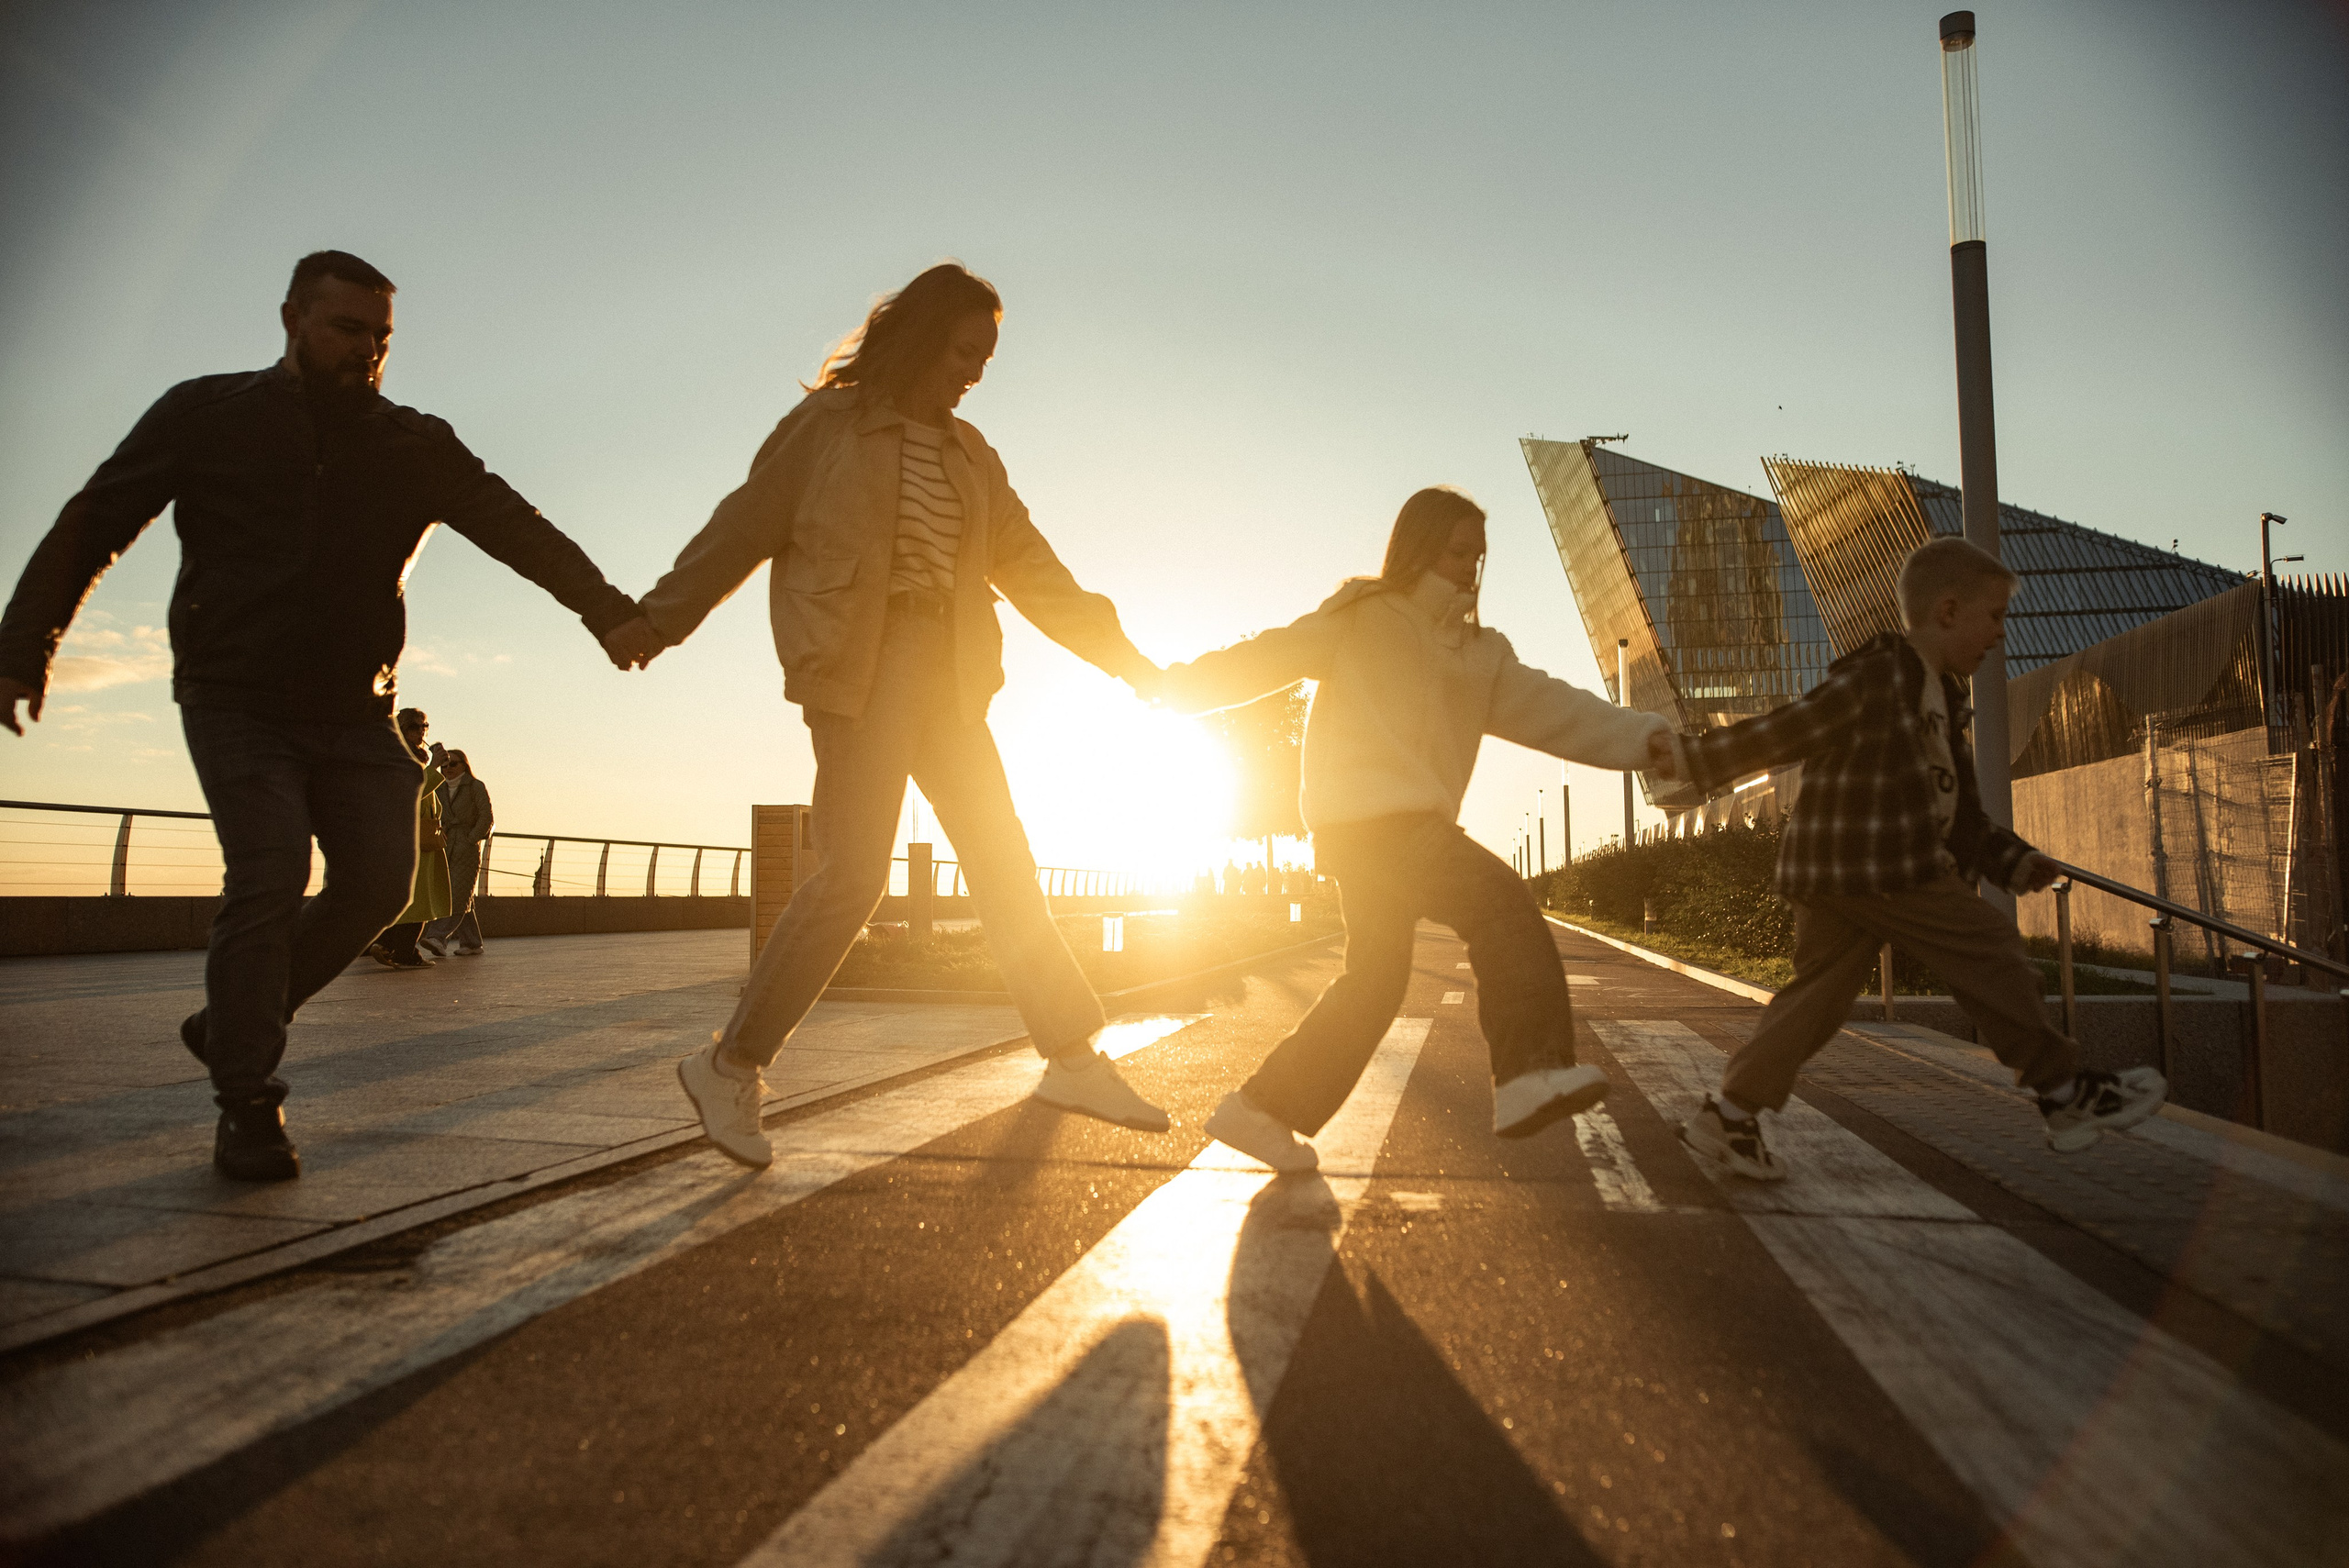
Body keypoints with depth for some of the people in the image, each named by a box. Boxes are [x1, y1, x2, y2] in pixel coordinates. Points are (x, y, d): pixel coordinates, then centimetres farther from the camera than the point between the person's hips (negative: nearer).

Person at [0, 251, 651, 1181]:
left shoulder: (413, 447, 6)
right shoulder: (206, 415, 2)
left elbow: (513, 526, -8)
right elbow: (90, 528, 4)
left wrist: (607, 609, -25)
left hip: (353, 712, 3)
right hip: (235, 702, -3)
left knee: (379, 879, -7)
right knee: (269, 873, -17)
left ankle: (233, 1023, 17)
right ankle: (248, 1108, -6)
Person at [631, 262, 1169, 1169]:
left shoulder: (968, 456, 19)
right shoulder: (830, 422, 2)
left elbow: (1028, 566, 19)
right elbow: (745, 527, 1)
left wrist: (1118, 652, 13)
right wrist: (658, 619, 0)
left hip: (946, 672, 6)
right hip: (860, 665, -6)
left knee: (1002, 861, 5)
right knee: (855, 873, -14)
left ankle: (1073, 1058, 13)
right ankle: (732, 1066, 0)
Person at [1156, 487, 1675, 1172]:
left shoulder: (1481, 653, 19)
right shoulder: (1361, 617, 3)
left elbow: (1547, 707, 9)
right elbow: (1272, 655, 3)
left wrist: (1639, 737, -4)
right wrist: (1182, 684, -2)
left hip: (1405, 824, 8)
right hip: (1366, 816, -8)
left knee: (1374, 980, 10)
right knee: (1500, 902, -22)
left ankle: (1262, 1109, 18)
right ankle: (1530, 1075, -33)